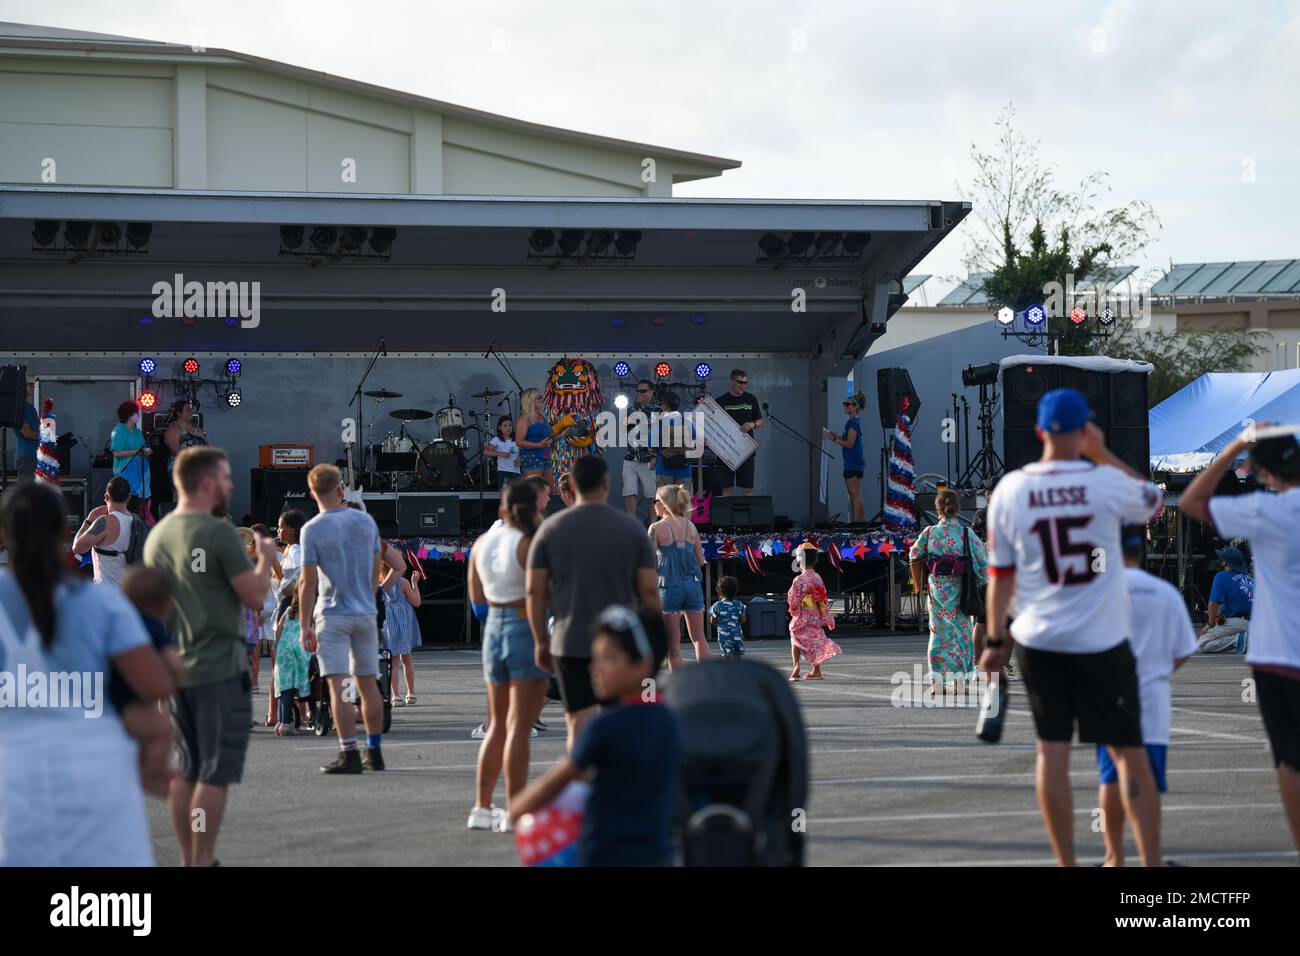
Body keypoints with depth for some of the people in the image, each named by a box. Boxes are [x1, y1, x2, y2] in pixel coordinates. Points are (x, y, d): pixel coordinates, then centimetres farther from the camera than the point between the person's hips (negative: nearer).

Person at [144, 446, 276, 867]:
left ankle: (188, 862, 18)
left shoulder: (157, 535, 10)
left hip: (175, 668, 8)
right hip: (219, 668, -8)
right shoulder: (218, 532, -15)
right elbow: (254, 596, -13)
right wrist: (266, 559, 5)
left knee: (186, 770, 14)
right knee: (215, 774, -3)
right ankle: (202, 863, -3)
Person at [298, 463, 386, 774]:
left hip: (333, 615, -5)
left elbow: (308, 582, -11)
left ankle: (349, 754, -10)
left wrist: (305, 626, -7)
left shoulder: (312, 529, -9)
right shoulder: (366, 521, 5)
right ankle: (374, 751, 17)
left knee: (339, 686, -5)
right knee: (367, 682, 12)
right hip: (366, 614, 5)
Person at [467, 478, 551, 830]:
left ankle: (482, 807, 17)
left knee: (497, 725, 16)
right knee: (519, 727, -6)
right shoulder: (531, 544, -13)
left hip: (494, 630, 6)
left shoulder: (481, 544, 7)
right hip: (528, 630, -6)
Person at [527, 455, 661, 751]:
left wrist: (541, 641, 8)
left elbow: (535, 591, 0)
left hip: (570, 642, 0)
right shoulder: (632, 528, 1)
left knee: (580, 723, -1)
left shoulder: (551, 529, 2)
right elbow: (649, 590, -2)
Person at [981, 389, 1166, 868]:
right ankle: (1152, 861, 1)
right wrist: (1103, 454, 12)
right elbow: (1153, 502, 12)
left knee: (1052, 751, 8)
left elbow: (1000, 573, 2)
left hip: (1039, 641, 2)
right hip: (1103, 643, -2)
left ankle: (1066, 865, 8)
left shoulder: (1010, 489, -4)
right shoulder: (1107, 482, -10)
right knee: (1129, 751, 5)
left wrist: (995, 639, 11)